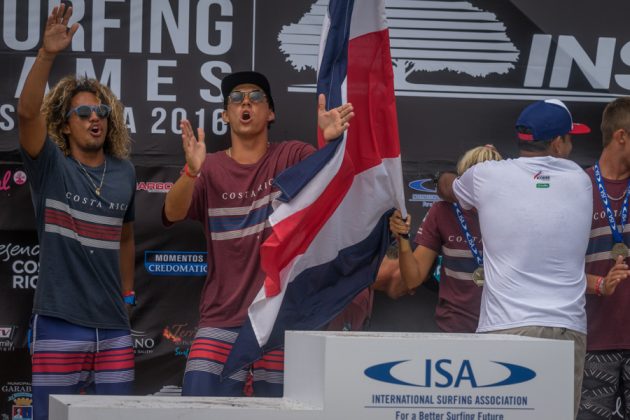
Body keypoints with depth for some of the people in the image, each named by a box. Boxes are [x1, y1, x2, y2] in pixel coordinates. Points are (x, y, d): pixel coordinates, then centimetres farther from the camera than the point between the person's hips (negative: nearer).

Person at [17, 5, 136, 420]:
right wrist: (48, 54, -32)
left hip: (114, 326, 4)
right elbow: (27, 112, -20)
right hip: (60, 322, -4)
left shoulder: (124, 173, 10)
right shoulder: (51, 165, -2)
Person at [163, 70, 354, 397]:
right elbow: (173, 213, -12)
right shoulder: (210, 169, 4)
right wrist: (191, 171, -33)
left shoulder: (290, 158, 3)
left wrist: (329, 139, -39)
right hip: (222, 321, 1)